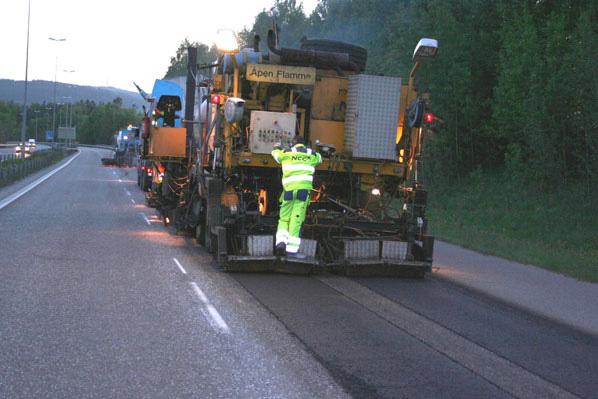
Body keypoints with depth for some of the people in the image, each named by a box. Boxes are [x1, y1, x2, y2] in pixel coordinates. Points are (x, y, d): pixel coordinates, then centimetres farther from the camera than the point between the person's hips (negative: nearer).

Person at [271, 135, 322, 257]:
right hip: (304, 188, -1)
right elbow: (319, 158, 37)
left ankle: (281, 241, -7)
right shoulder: (312, 154, 14)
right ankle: (291, 249, -6)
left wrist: (277, 146, 55)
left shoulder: (286, 153, 10)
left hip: (289, 189, 1)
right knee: (296, 219, -3)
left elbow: (275, 153, 31)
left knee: (284, 218, 12)